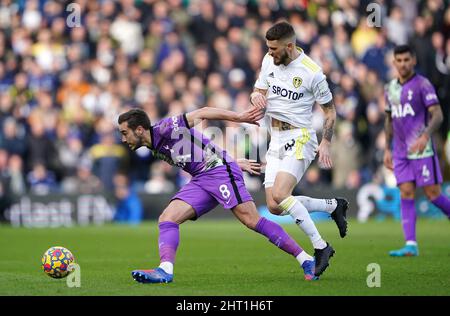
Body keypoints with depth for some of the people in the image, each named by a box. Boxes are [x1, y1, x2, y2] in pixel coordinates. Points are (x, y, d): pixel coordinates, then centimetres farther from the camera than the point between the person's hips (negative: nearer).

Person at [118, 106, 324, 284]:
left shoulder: (164, 129, -8)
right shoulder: (156, 150, 18)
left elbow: (201, 113, -9)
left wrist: (238, 117, -17)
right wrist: (235, 163, 26)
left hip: (219, 170, -9)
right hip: (200, 181, 9)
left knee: (251, 221, -17)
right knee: (167, 219, -6)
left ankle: (306, 260, -16)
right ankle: (165, 270, -20)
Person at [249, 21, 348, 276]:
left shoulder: (312, 72, -13)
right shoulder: (269, 61, 5)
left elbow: (330, 110, -4)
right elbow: (259, 92, 14)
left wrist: (326, 144, -14)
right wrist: (256, 97, -11)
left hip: (300, 138, -7)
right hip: (276, 140, 7)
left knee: (280, 195, -25)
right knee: (274, 207, -1)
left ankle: (321, 247, -14)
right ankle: (333, 206, 20)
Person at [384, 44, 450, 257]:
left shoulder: (422, 84, -6)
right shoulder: (390, 88, 13)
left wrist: (425, 136, -29)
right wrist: (387, 150, 18)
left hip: (422, 150, -5)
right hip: (400, 152, 5)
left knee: (432, 193, -6)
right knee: (406, 194, -3)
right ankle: (411, 245, -7)